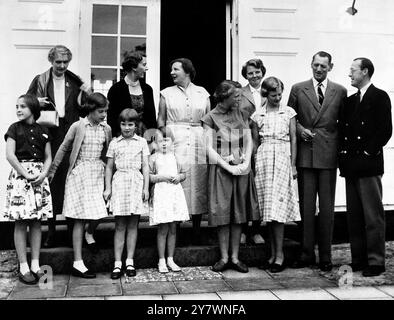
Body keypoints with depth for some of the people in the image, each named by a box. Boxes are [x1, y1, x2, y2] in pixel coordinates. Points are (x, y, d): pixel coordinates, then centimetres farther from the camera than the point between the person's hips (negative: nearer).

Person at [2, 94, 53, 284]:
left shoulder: (43, 131, 12)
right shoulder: (15, 129, 2)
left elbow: (48, 157, 12)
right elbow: (10, 155, -7)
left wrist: (43, 174, -7)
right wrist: (27, 175, -13)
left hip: (39, 177, 3)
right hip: (20, 175, -3)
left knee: (37, 222, 4)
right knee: (21, 223, -3)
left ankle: (35, 265, 10)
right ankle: (23, 267, 2)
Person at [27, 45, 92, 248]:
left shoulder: (75, 83, 12)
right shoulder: (40, 81, 9)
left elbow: (83, 111, 11)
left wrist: (87, 95, -5)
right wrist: (37, 103, -9)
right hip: (48, 136, -1)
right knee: (49, 181, 0)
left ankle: (73, 229, 10)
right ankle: (50, 232, 8)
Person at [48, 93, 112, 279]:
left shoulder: (106, 129, 8)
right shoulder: (78, 127, -4)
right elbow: (63, 149, 4)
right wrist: (52, 170, 7)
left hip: (98, 173, 4)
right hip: (80, 173, -4)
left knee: (98, 215, -2)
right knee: (80, 218, -4)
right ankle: (78, 263, -1)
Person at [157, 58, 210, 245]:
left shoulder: (202, 93, 13)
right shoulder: (166, 93, 13)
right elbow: (160, 119, 11)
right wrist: (165, 135, -7)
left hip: (199, 143, 1)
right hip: (175, 142, -1)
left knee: (198, 185, 0)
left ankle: (197, 230, 11)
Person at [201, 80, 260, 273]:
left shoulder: (242, 116, 12)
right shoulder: (211, 118, -1)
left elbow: (249, 142, 10)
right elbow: (210, 148, -6)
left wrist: (246, 163, -7)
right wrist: (229, 167, -13)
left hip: (242, 169, 4)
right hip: (220, 169, -4)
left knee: (239, 214, 4)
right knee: (222, 213, -3)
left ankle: (235, 257, 10)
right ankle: (224, 257, 6)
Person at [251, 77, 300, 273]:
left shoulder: (289, 112, 7)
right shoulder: (257, 116, 10)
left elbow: (293, 139, 6)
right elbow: (255, 142, 12)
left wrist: (293, 165, 0)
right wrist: (254, 166, 6)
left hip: (282, 157, -2)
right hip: (263, 159, 2)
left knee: (278, 206, -10)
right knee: (268, 208, 2)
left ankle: (280, 254, -4)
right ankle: (273, 253, 10)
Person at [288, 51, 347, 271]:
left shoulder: (340, 91, 9)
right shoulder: (298, 89, 9)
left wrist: (340, 148, 0)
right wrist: (300, 129, -6)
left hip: (328, 154, 0)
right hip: (305, 154, 0)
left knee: (327, 206, 3)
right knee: (306, 205, 3)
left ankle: (325, 256, 11)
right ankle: (307, 254, 11)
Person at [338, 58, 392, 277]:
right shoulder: (349, 101, 20)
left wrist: (369, 152, -12)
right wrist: (344, 152, 4)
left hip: (369, 164, -7)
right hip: (351, 165, 7)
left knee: (373, 215, -3)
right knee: (354, 215, 8)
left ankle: (376, 262, 3)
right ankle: (358, 260, 16)